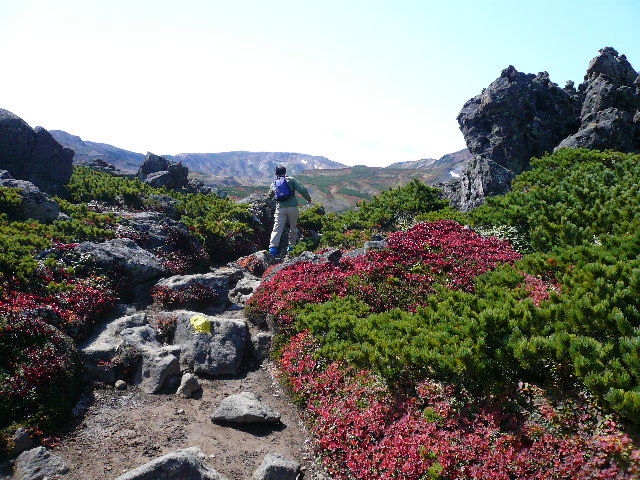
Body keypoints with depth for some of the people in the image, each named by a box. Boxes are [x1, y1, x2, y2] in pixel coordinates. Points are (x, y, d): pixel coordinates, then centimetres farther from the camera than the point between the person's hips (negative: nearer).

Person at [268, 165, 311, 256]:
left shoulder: (274, 183, 12)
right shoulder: (291, 180, 3)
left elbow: (270, 196, 27)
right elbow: (302, 190, -4)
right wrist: (308, 198, 11)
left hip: (280, 208, 1)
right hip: (292, 207, -1)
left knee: (277, 227, -2)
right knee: (293, 226, 14)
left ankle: (273, 246, -16)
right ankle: (291, 245, 17)